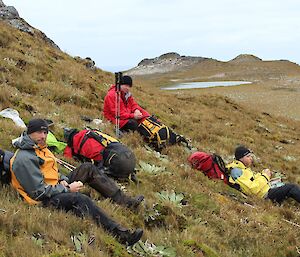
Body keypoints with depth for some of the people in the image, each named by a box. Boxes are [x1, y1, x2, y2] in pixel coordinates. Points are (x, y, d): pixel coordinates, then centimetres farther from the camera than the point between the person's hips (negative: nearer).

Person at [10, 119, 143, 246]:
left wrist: (63, 180, -1)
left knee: (87, 168, 5)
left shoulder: (39, 147, 11)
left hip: (57, 187, 11)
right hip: (46, 200, -11)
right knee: (81, 200, -34)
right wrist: (68, 189, -18)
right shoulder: (24, 159, -20)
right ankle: (121, 235, -42)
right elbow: (38, 191, -24)